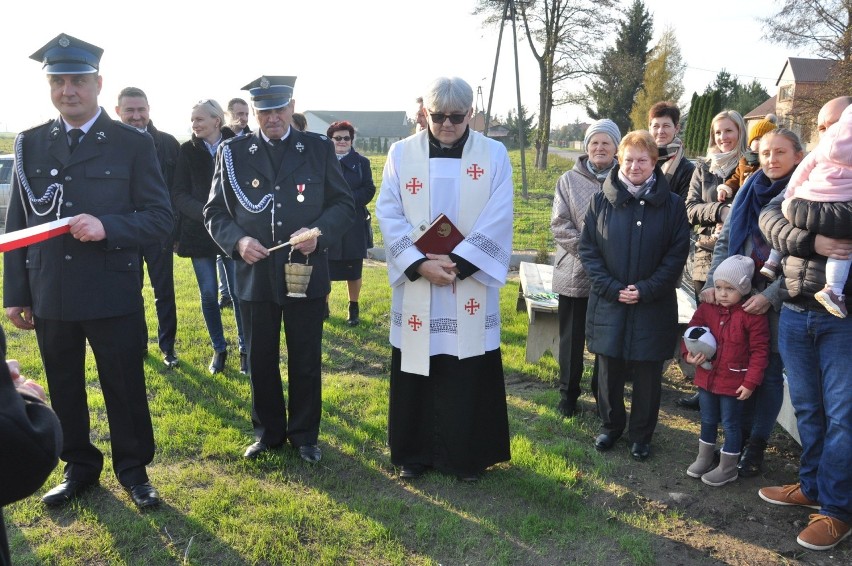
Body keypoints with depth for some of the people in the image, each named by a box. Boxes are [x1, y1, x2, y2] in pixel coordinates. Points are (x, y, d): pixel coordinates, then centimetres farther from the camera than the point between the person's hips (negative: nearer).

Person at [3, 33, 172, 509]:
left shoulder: (134, 144, -3)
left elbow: (160, 219, -7)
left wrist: (106, 227, -23)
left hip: (114, 297, -3)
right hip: (50, 299, 4)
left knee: (126, 389, 8)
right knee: (65, 391, 15)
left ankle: (134, 470, 28)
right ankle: (80, 468, 35)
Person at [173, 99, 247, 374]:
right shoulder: (188, 151, 2)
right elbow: (179, 194, -3)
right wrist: (207, 213, -18)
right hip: (199, 233, 2)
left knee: (239, 294, 0)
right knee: (208, 295, 6)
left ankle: (245, 349, 17)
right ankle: (218, 349, 22)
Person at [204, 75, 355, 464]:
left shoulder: (319, 149, 3)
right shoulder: (233, 153, 4)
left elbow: (344, 204, 3)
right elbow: (215, 212, 5)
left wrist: (319, 232, -16)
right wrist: (237, 241, -15)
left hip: (306, 273, -1)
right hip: (254, 275, 1)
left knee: (306, 361, 9)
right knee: (261, 360, 13)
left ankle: (305, 435, 27)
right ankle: (267, 432, 31)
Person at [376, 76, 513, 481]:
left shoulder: (494, 155, 0)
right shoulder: (401, 153, 2)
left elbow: (497, 221, -7)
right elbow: (389, 215, -4)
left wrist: (456, 263, -17)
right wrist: (420, 264, -16)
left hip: (472, 285, -1)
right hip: (416, 283, 1)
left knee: (469, 375, 6)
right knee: (416, 373, 9)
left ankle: (467, 456, 24)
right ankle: (415, 453, 26)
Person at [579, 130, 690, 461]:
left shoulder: (671, 205, 0)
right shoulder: (602, 201, 2)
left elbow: (677, 254, -2)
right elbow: (587, 249, 1)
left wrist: (646, 290, -12)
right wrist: (611, 287, -10)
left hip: (654, 306, -1)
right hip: (609, 303, 1)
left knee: (648, 375, 8)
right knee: (609, 371, 9)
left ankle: (641, 434, 25)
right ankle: (611, 425, 30)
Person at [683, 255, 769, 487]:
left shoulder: (753, 316, -15)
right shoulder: (706, 308, -2)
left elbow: (759, 351, -13)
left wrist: (750, 382, -15)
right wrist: (689, 354, -10)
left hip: (734, 383, -5)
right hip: (707, 377, 5)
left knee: (731, 424, 9)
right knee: (708, 421, 20)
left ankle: (728, 468, 23)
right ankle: (704, 459, 37)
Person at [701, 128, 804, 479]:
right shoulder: (749, 191, 7)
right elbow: (725, 242, 8)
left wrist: (770, 296, -19)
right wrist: (712, 282, -3)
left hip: (779, 300, -3)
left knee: (770, 373, 6)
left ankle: (756, 445, 18)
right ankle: (738, 436, 23)